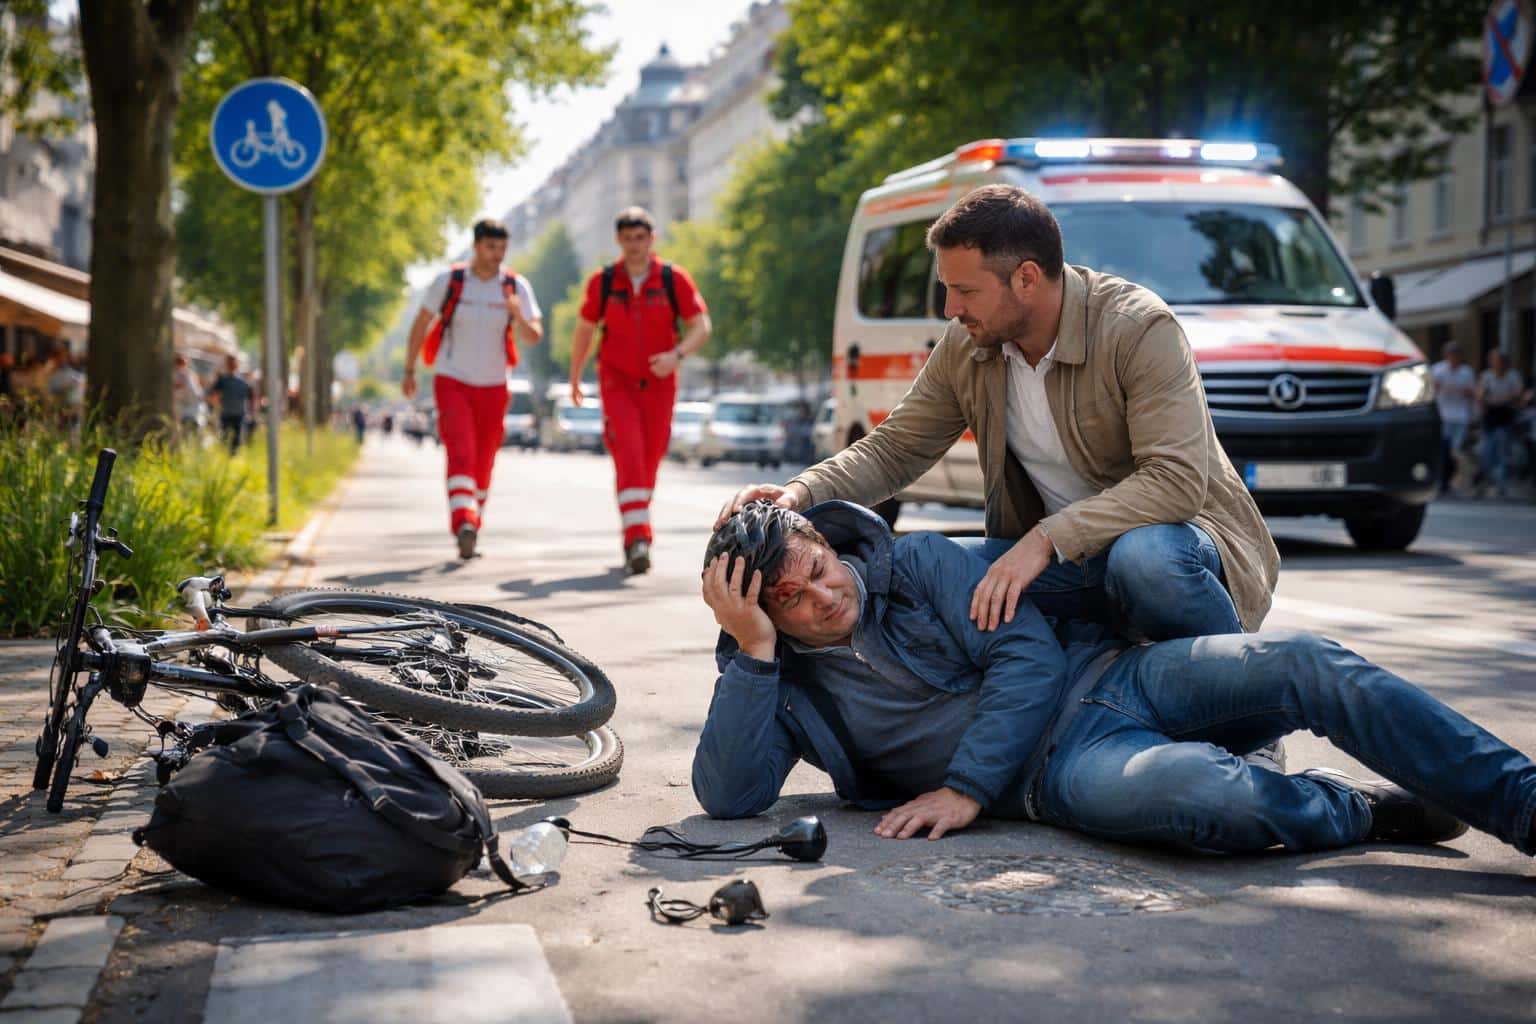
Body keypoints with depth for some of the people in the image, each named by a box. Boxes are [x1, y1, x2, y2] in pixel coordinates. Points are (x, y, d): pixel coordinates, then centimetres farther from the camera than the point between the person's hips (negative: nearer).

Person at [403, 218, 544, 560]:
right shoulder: (449, 281, -5)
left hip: (493, 387, 2)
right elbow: (421, 324, 6)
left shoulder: (517, 287, -3)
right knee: (461, 454, -20)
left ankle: (471, 530, 24)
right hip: (452, 381, -2)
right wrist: (409, 371, 8)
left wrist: (518, 316, -30)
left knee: (483, 465, 8)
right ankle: (464, 524, -32)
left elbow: (534, 338, -9)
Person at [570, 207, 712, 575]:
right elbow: (584, 331, 11)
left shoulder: (674, 279, -4)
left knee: (649, 463, 7)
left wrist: (676, 355, -25)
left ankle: (634, 537, 27)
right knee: (628, 457, -18)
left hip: (659, 384, 1)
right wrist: (575, 379, 18)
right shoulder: (602, 282, -1)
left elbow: (701, 326, -7)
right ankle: (637, 539, -25)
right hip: (617, 382, -1)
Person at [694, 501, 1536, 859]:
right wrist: (753, 650, -17)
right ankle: (1365, 810, -5)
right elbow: (727, 795, -9)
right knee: (1206, 795, -36)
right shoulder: (775, 680, 6)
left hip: (1101, 675, 3)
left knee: (1301, 664, -21)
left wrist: (966, 787, -12)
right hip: (1054, 767, -3)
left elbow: (1029, 656, -2)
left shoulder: (917, 563, 5)